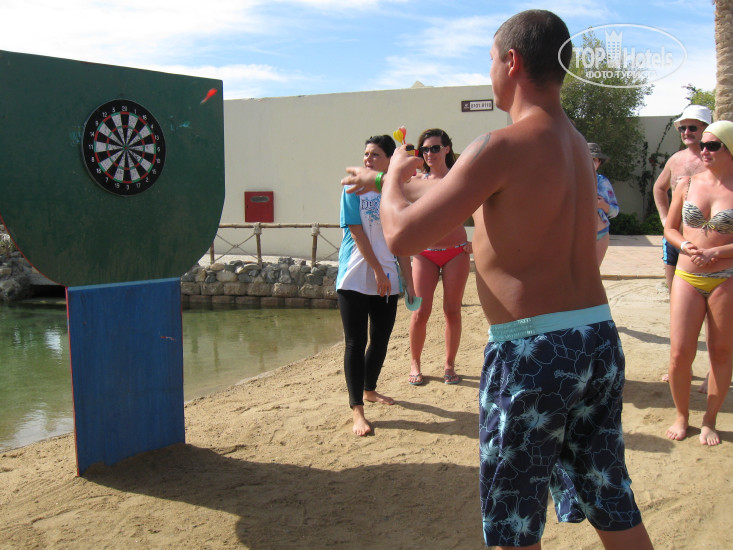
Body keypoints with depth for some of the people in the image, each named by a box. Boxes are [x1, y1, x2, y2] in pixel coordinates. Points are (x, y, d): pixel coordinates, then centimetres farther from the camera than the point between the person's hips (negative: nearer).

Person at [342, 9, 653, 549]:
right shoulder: (576, 144, 12)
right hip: (600, 338, 8)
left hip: (532, 350, -8)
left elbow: (403, 235, -16)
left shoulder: (504, 147, -15)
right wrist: (382, 182, 30)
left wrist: (395, 174, 6)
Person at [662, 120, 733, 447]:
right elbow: (670, 228, 12)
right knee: (679, 354, -2)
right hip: (687, 277, 2)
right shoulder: (688, 184, 5)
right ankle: (681, 416, 20)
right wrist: (685, 245, -8)